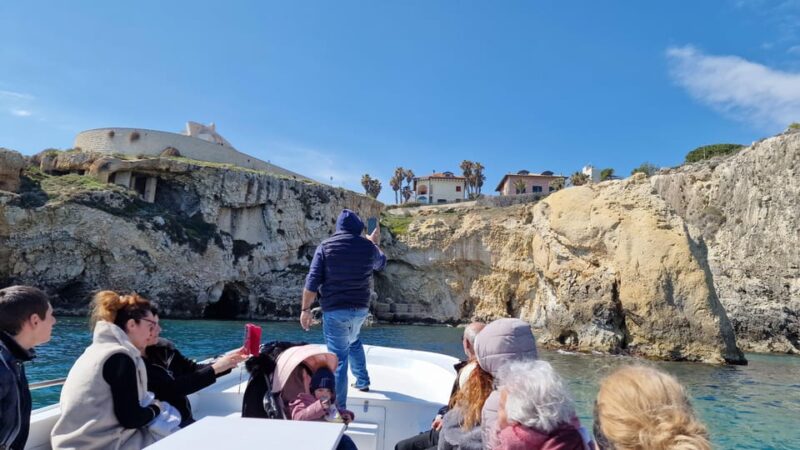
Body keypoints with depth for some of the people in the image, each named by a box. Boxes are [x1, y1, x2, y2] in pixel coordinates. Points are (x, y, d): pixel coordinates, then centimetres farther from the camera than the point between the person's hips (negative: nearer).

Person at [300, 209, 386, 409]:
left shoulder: (325, 246, -5)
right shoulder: (368, 246, 1)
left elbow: (312, 281, -9)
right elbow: (381, 263, 24)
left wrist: (305, 309, -2)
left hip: (334, 309, -4)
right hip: (360, 309, 4)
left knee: (338, 358, -1)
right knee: (353, 341, 32)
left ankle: (338, 408, 3)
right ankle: (362, 381, 40)